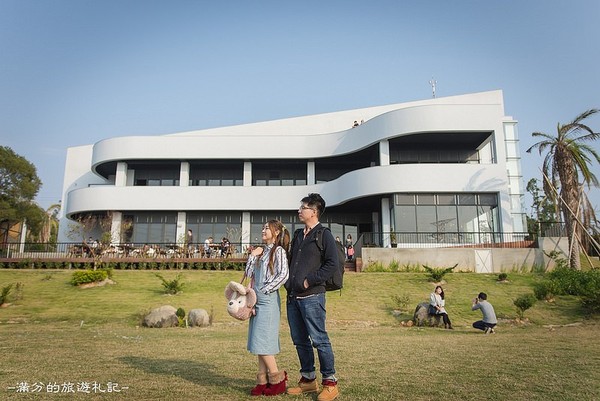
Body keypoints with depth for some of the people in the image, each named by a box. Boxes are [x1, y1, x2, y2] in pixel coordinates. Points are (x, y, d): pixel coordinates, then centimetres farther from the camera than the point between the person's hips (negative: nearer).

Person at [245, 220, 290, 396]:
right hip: (258, 300, 8)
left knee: (262, 342, -7)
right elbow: (249, 273, 12)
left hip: (268, 300, -8)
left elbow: (283, 274, -17)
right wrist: (253, 255, 1)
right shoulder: (262, 251, 16)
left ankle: (277, 379, 6)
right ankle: (263, 380, 16)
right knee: (258, 342, 8)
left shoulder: (279, 250, -5)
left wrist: (264, 289, -13)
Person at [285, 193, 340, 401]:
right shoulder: (298, 235, 17)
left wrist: (310, 281, -14)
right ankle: (308, 380, 27)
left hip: (311, 296, -8)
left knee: (319, 339, -2)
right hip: (293, 296, 8)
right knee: (300, 340, 14)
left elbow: (332, 264, -12)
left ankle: (330, 382, 11)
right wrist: (288, 282, 11)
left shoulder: (324, 235, -6)